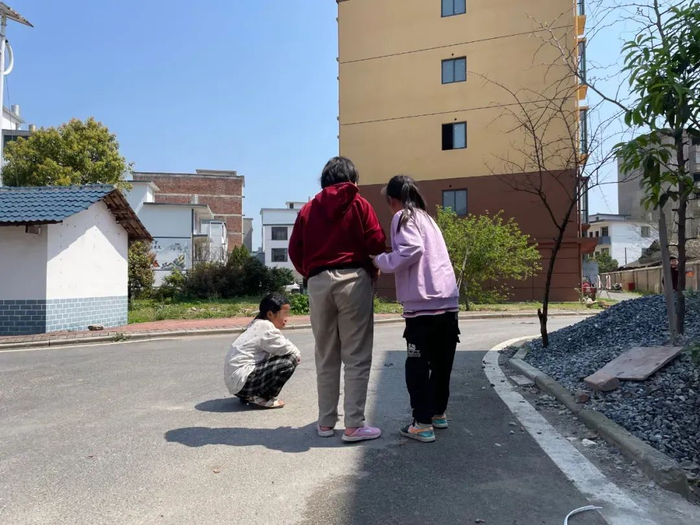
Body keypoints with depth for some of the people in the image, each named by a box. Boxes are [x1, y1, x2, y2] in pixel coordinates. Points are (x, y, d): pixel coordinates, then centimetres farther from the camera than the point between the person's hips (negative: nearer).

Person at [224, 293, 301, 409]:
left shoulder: (258, 325, 16)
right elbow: (286, 348, -11)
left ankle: (250, 395, 15)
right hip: (242, 381, -10)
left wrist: (295, 353, 5)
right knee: (289, 361, -13)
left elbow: (281, 346, 20)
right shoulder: (266, 327, -13)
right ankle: (260, 397, -5)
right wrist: (297, 354, 8)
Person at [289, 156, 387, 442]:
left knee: (326, 357, 12)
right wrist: (372, 266, 15)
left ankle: (326, 422, 19)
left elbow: (295, 251, 6)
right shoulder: (359, 204, 4)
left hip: (318, 283, 3)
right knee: (357, 357, 2)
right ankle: (354, 425, 3)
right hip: (353, 279, -3)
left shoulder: (309, 209, 11)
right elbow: (377, 244, -5)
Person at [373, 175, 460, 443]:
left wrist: (381, 261, -5)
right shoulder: (426, 217, 24)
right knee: (441, 362, 17)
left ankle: (422, 424, 3)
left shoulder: (403, 217, 0)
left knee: (417, 364, 1)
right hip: (448, 301, 8)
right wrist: (388, 262, 20)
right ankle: (438, 412, 29)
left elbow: (412, 250, -17)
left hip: (424, 304, -8)